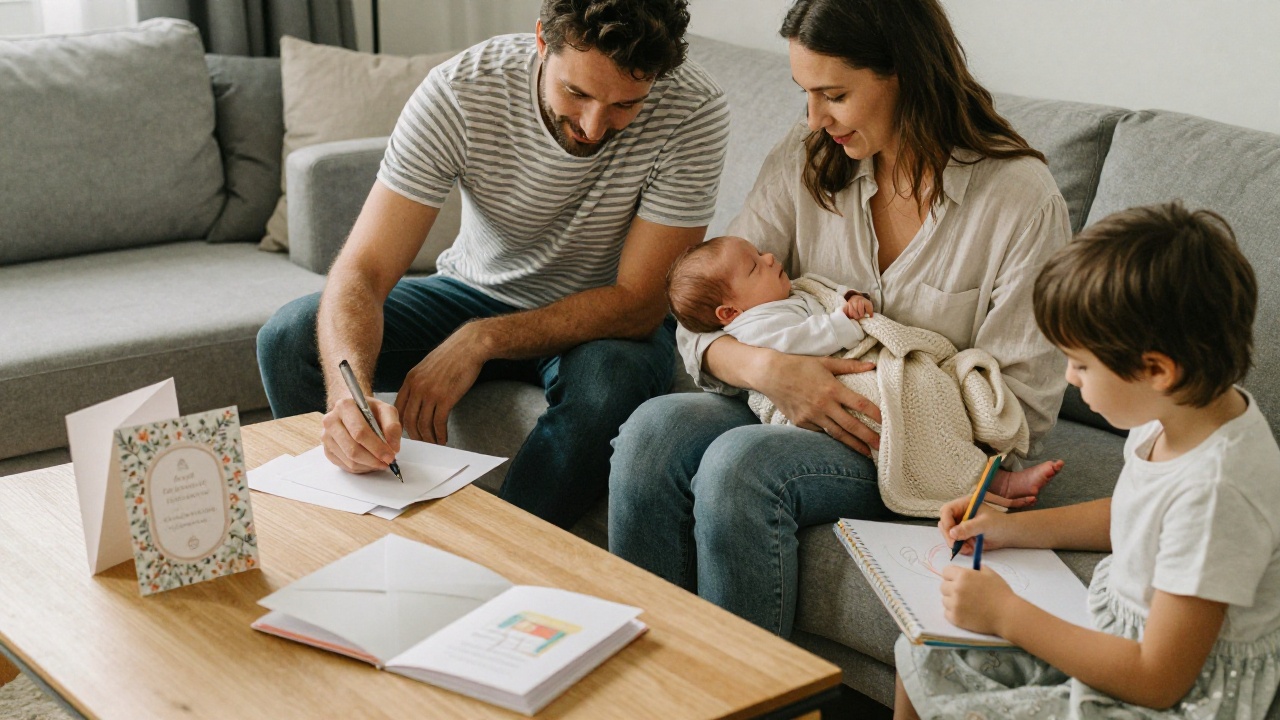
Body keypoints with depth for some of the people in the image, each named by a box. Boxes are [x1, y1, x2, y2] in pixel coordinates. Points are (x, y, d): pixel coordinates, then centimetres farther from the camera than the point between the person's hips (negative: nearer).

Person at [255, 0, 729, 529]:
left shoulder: (693, 111, -27)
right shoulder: (458, 93, -25)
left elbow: (640, 304, -24)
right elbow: (362, 271, -29)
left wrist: (482, 340, -33)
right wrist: (348, 393, -49)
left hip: (606, 318, -2)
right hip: (475, 290, 2)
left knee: (609, 381, -37)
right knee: (288, 337, -17)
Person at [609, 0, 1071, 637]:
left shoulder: (1021, 196, -11)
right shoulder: (805, 160, 2)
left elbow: (1021, 404, -9)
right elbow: (701, 321, -1)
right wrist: (766, 367, -23)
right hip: (796, 413, 5)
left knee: (741, 460, -32)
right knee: (653, 428, -26)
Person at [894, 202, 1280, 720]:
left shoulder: (1217, 488, -32)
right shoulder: (1179, 411, -5)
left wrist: (1006, 613, -22)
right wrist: (1010, 529, 8)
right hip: (1114, 628, 9)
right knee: (924, 656, 9)